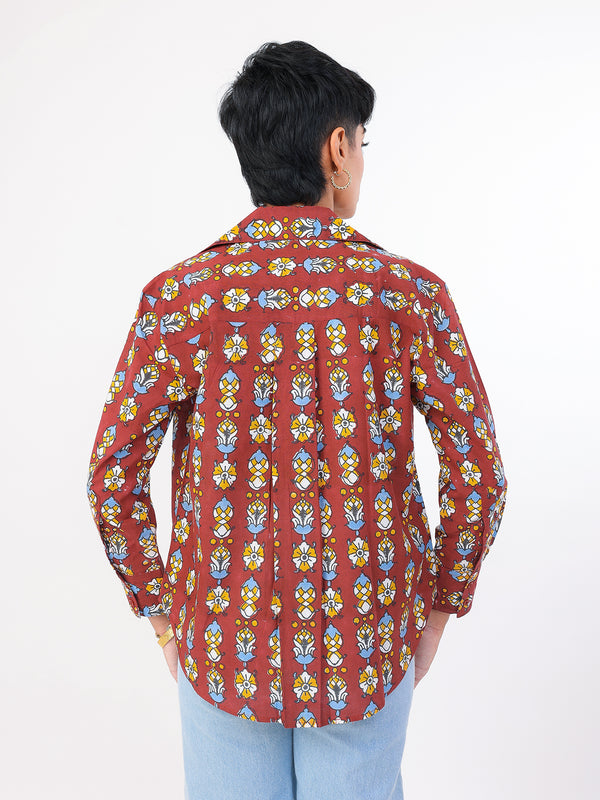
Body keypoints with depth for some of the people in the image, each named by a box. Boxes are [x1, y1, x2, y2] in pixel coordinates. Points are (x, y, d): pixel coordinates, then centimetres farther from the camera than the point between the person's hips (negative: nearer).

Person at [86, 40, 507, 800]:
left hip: (225, 648, 0)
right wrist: (442, 602, 6)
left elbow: (113, 476, -10)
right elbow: (477, 474, -9)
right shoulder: (410, 293, -13)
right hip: (366, 650, 1)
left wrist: (157, 606, 5)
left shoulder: (179, 297, -13)